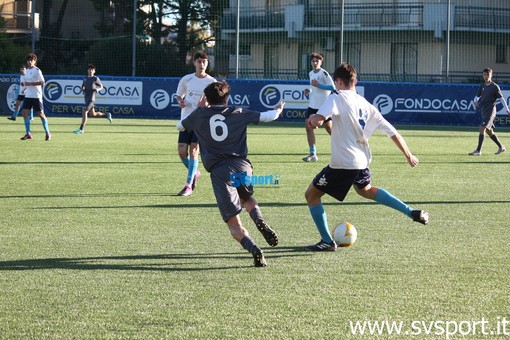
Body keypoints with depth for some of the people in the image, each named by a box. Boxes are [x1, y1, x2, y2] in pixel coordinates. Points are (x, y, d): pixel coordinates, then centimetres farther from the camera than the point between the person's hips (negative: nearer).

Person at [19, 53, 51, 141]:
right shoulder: (27, 71, 14)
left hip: (36, 96, -7)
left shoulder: (37, 70, -9)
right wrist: (24, 84, 2)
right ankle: (28, 133, 3)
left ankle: (47, 133, 7)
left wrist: (29, 84, -21)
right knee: (24, 112, -3)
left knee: (41, 114, -4)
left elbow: (42, 82, -18)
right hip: (28, 95, 7)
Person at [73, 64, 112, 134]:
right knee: (93, 114, 17)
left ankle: (81, 129, -17)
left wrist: (98, 89, -14)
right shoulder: (85, 79, 15)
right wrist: (83, 89, -3)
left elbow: (101, 86, 8)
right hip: (87, 98, 8)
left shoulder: (95, 78, 0)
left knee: (85, 112, -18)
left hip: (91, 99, -8)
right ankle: (106, 115, 38)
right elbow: (82, 88, 21)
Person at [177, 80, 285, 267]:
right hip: (241, 165, 2)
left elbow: (180, 126, 31)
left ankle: (254, 250, -26)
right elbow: (267, 117, 12)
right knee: (247, 198, 33)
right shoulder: (238, 113, 12)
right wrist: (278, 109, 35)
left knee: (234, 224, 1)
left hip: (218, 171, -1)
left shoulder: (199, 114, 12)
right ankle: (260, 222, 1)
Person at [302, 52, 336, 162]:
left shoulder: (324, 73, -11)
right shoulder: (311, 74, 13)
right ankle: (313, 154, -2)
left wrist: (318, 85, -21)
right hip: (312, 105, 7)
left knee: (329, 128, 1)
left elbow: (332, 87, -17)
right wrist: (309, 91, 5)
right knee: (309, 127, -5)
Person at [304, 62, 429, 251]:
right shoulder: (366, 105, 9)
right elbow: (393, 133, 10)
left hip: (343, 163, -7)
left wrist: (312, 119, -2)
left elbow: (318, 120, -27)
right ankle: (412, 213, 33)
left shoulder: (337, 98, -10)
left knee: (311, 195, 10)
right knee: (365, 189, 37)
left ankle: (327, 242, 8)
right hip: (362, 161, 8)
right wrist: (408, 156, 21)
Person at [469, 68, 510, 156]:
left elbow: (501, 98, -1)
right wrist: (476, 101, -9)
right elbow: (477, 96, 15)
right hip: (483, 111, 7)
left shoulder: (495, 86, -5)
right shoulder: (482, 86, 11)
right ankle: (501, 147, 29)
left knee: (482, 128, -18)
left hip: (490, 111, -7)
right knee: (489, 131, 14)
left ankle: (478, 150, -20)